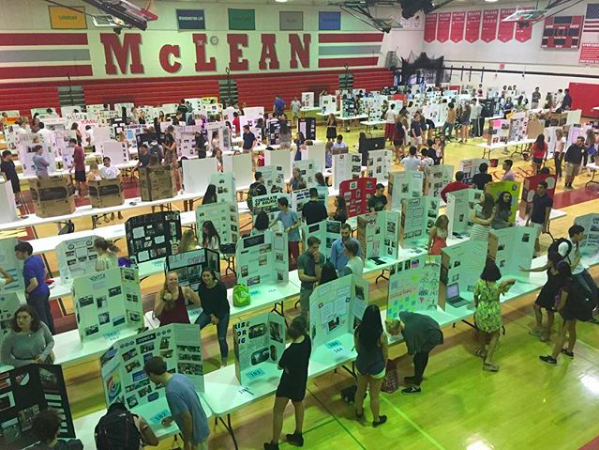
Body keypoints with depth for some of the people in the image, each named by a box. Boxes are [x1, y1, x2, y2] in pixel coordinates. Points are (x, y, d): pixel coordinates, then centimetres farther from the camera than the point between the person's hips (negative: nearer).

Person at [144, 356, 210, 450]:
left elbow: (187, 418, -27)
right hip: (200, 426, 8)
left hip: (197, 432, -8)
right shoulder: (178, 377, -4)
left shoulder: (171, 391, -31)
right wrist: (171, 418, 24)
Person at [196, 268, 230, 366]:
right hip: (208, 312, 4)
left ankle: (224, 363, 12)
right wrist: (211, 315, -11)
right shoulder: (201, 287, -11)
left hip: (222, 313, -4)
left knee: (221, 338, -2)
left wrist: (218, 318, -13)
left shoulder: (221, 286, -22)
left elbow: (223, 303, -16)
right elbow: (203, 303, -4)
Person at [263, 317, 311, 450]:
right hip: (302, 379, 7)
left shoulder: (290, 351, -37)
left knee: (278, 412, 14)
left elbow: (280, 366, -16)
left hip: (289, 382, -6)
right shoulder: (307, 339, -19)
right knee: (298, 404, 30)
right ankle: (298, 436, 47)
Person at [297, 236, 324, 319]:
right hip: (306, 289, -2)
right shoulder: (302, 258, -13)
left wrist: (317, 261, -25)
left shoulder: (321, 256, -8)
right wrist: (316, 278, -13)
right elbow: (301, 276, -17)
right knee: (304, 313, 11)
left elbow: (319, 275, -14)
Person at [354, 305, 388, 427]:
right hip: (376, 368, -3)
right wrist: (384, 367, 7)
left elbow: (357, 349, -2)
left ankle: (359, 412, 51)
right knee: (374, 396, 18)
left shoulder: (358, 331, -18)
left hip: (361, 365, 3)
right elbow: (385, 355, -13)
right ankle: (376, 420, 39)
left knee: (360, 391, 27)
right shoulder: (381, 335, -28)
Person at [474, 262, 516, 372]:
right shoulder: (499, 287, -22)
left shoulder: (479, 283, -15)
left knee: (482, 331, 29)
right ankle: (488, 360, 11)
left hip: (481, 311, 3)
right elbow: (512, 281, -5)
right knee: (495, 335, 16)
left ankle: (482, 350, 50)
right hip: (493, 313, -3)